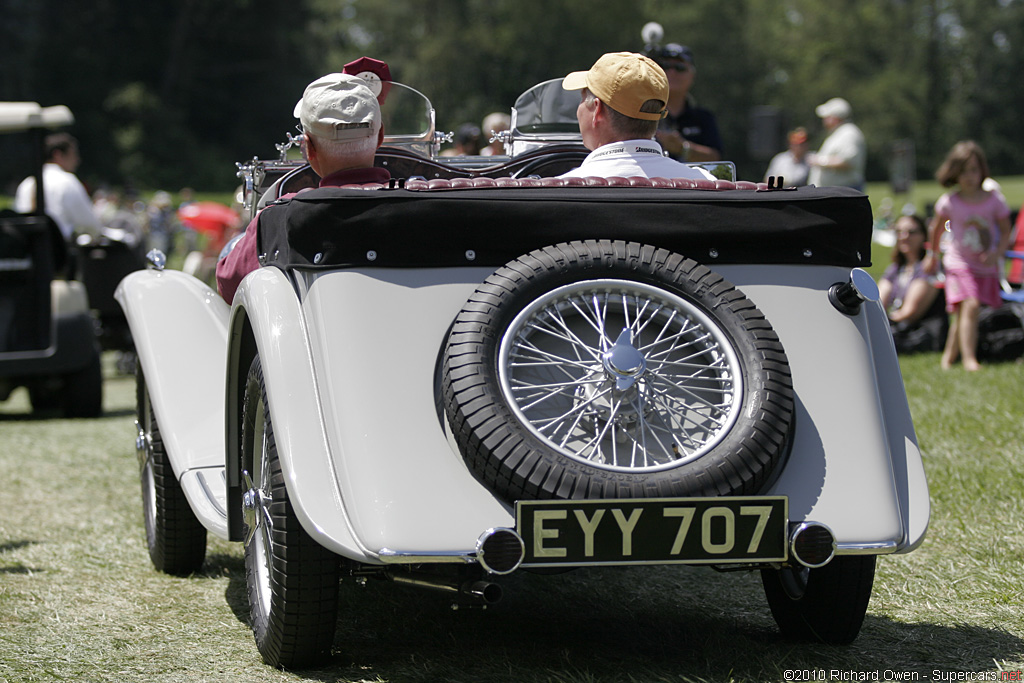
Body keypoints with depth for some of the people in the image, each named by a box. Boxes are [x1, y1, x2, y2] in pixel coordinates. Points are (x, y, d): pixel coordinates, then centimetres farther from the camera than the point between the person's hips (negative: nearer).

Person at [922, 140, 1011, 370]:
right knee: (970, 306, -20)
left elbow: (1006, 231, 4)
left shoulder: (995, 200, -5)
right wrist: (933, 254, 22)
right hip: (959, 263, -2)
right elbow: (937, 227, 12)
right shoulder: (949, 202, -6)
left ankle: (949, 356, 26)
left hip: (986, 266, 2)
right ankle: (969, 359, -22)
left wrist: (997, 254, -13)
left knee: (962, 315, 8)